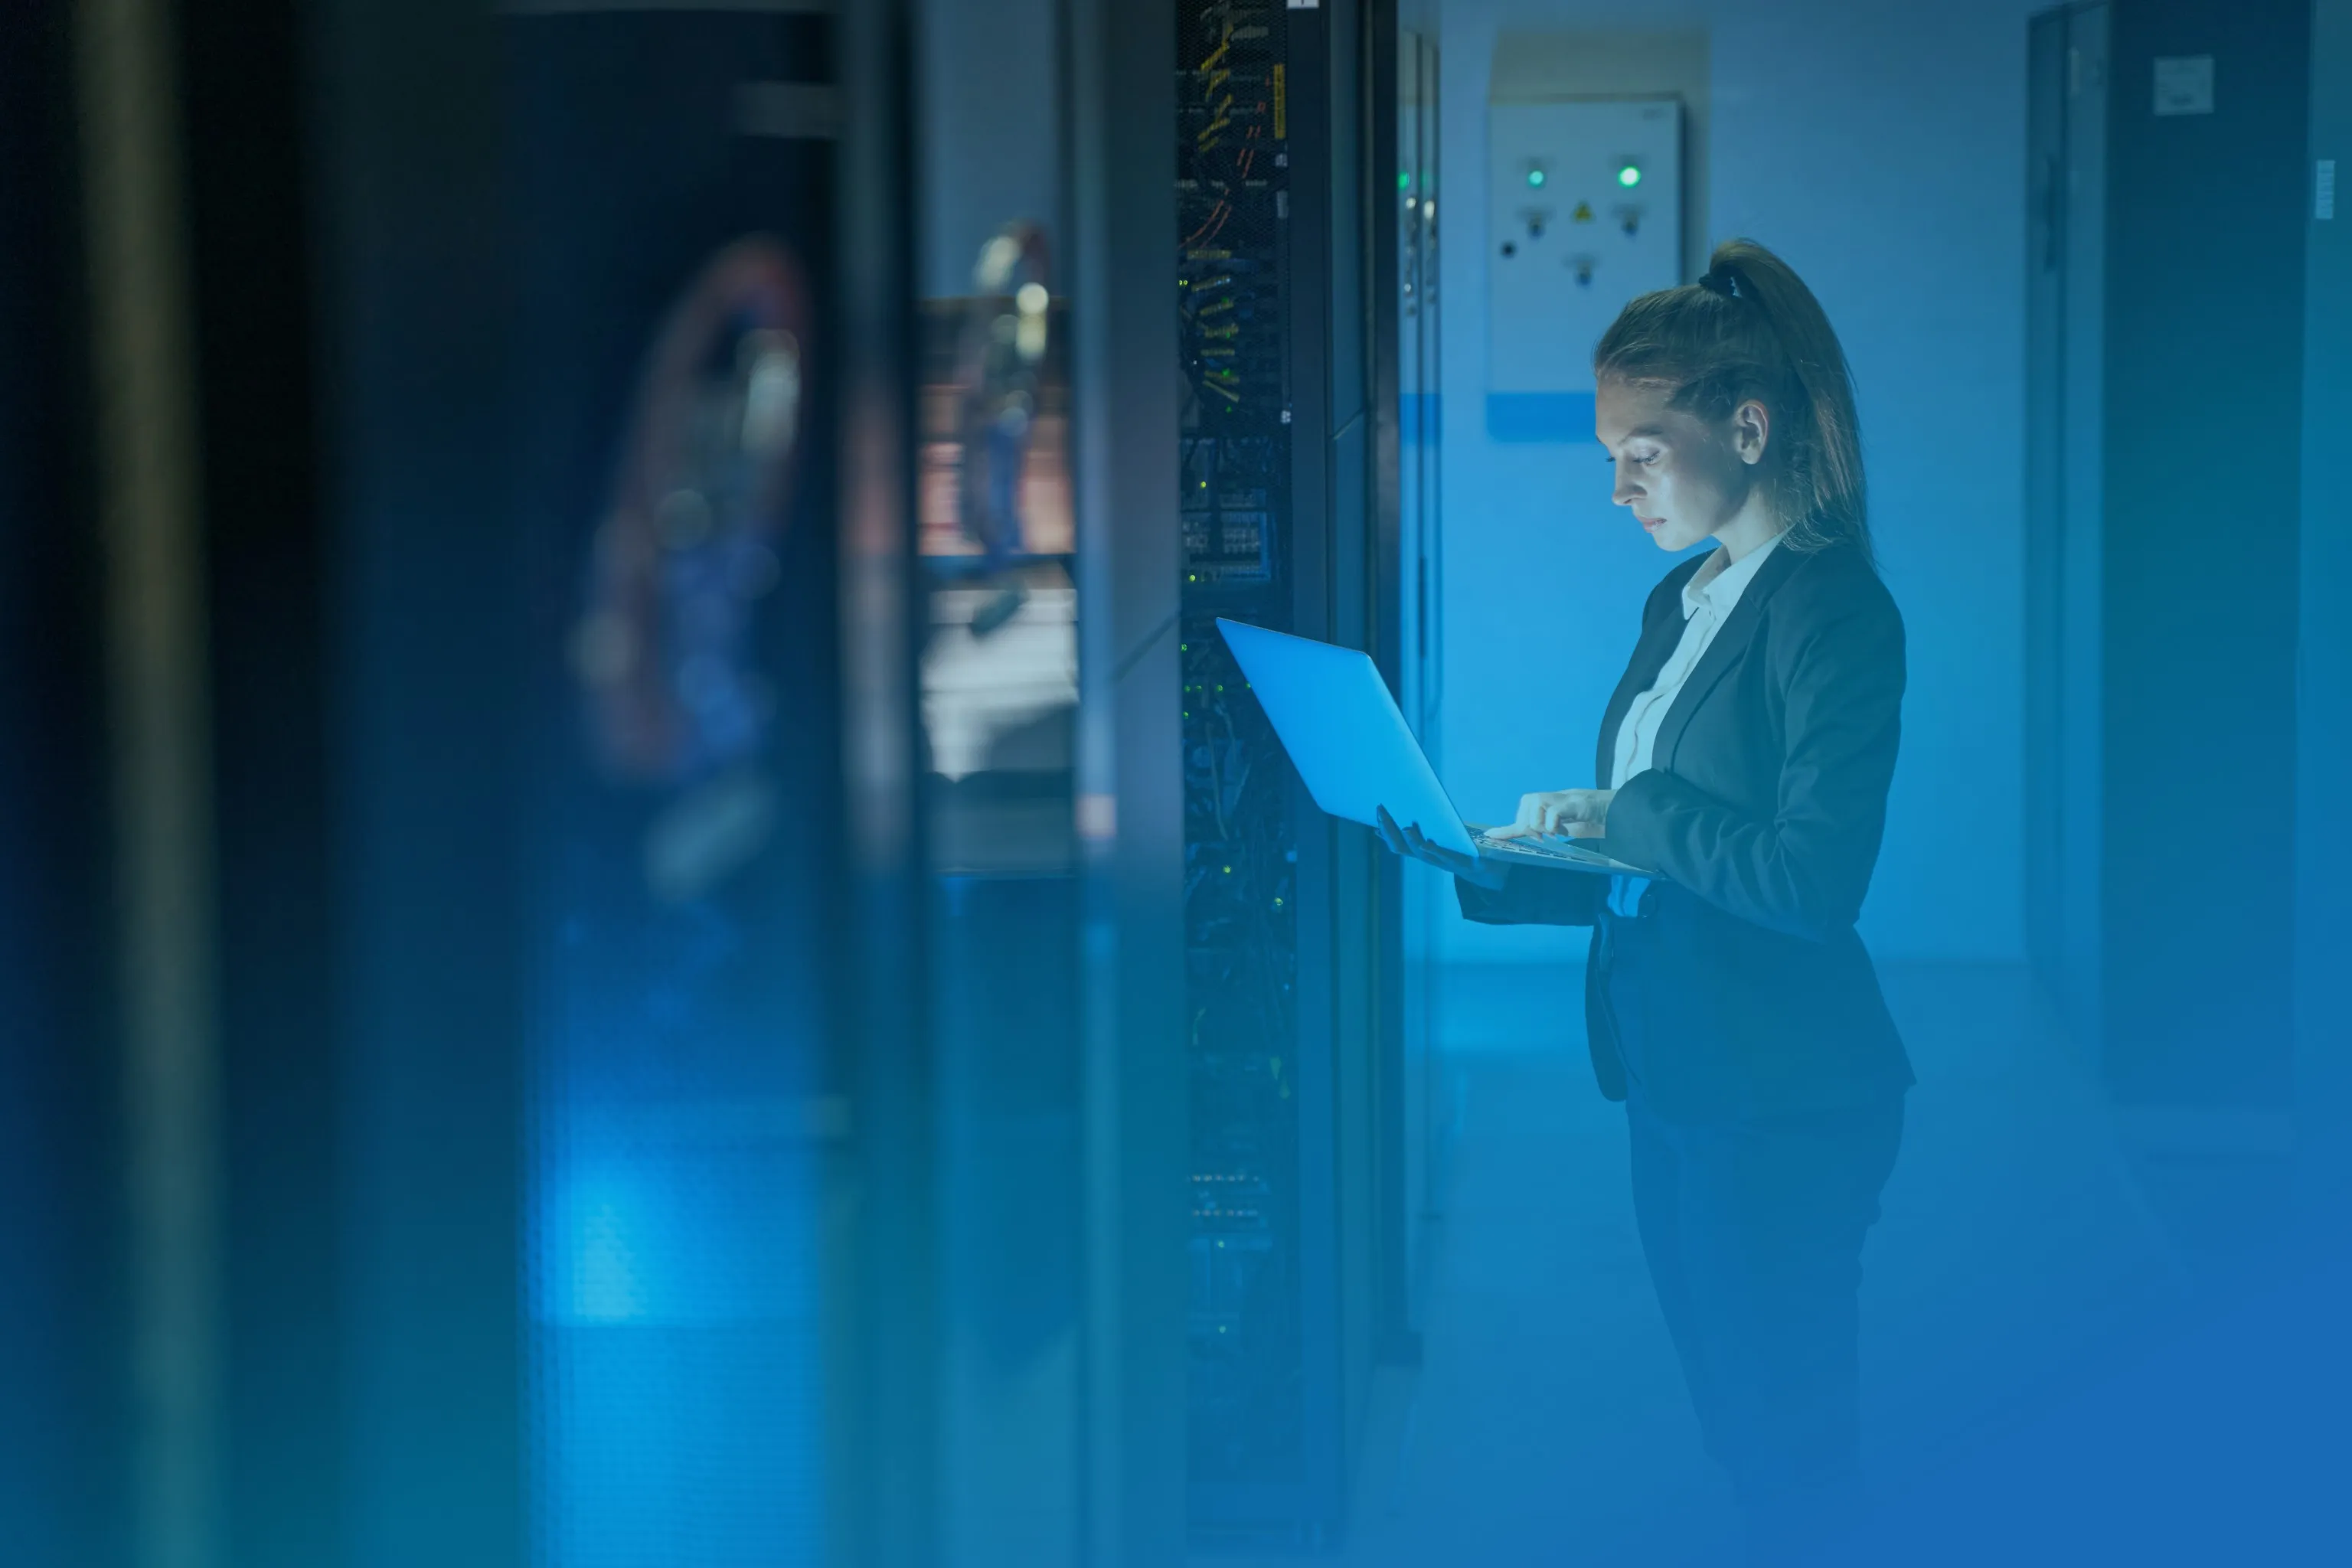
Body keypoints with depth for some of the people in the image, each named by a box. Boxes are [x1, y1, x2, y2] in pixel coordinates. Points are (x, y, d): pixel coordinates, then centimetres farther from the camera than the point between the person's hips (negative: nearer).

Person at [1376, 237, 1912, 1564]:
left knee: (1789, 1446, 0)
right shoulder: (1681, 603, 13)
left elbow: (1810, 880, -25)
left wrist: (1627, 815, -16)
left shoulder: (1834, 610, -15)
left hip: (1781, 1104, -9)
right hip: (1672, 1078, 9)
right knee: (1732, 1419, 16)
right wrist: (1491, 872, 3)